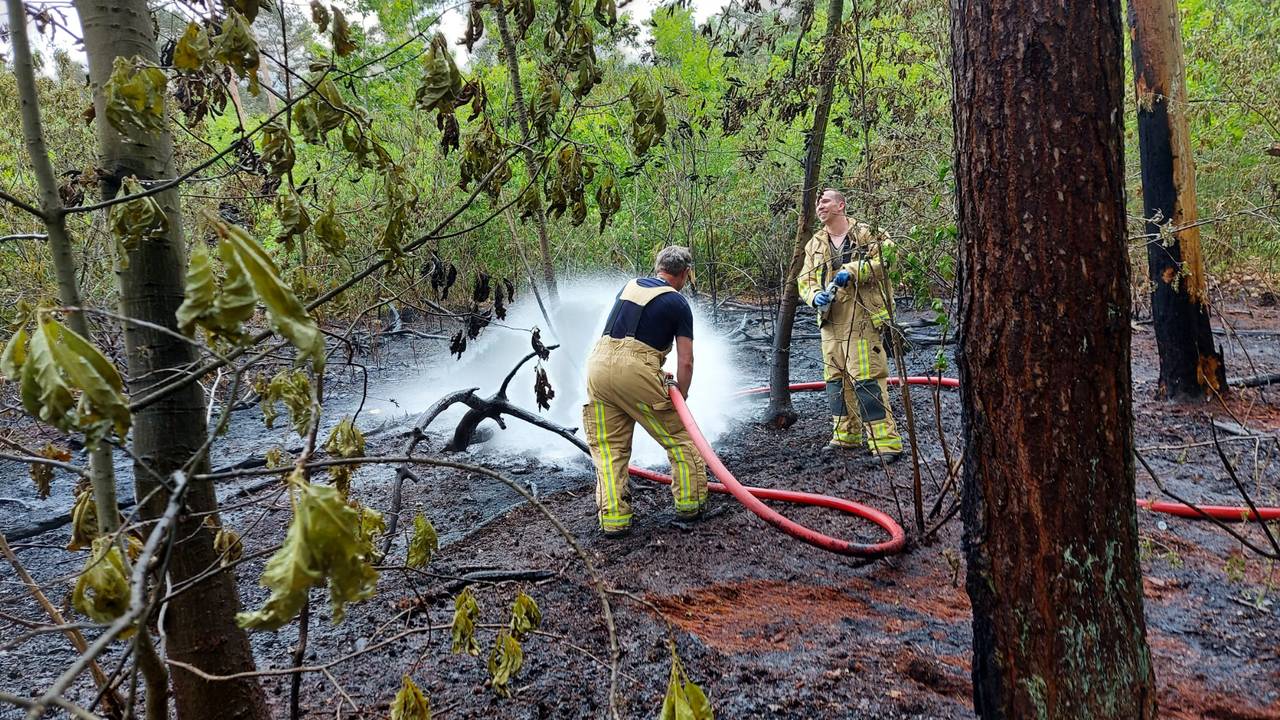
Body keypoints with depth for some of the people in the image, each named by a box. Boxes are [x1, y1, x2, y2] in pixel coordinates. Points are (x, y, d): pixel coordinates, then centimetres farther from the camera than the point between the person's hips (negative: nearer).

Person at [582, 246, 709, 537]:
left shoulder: (629, 286, 22)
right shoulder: (678, 303, 6)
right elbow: (685, 361, 2)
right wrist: (680, 397, 16)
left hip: (598, 363, 5)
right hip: (634, 370, -5)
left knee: (608, 448, 14)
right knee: (679, 437, 13)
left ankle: (613, 519, 12)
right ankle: (690, 504, 22)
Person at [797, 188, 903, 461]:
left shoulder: (867, 234, 1)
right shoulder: (815, 245, 16)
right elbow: (804, 281, 15)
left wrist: (853, 271, -21)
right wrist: (815, 296, -8)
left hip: (862, 321, -6)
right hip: (830, 325, 6)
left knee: (867, 380, -12)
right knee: (836, 380, 13)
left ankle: (886, 442, -8)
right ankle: (846, 436, 27)